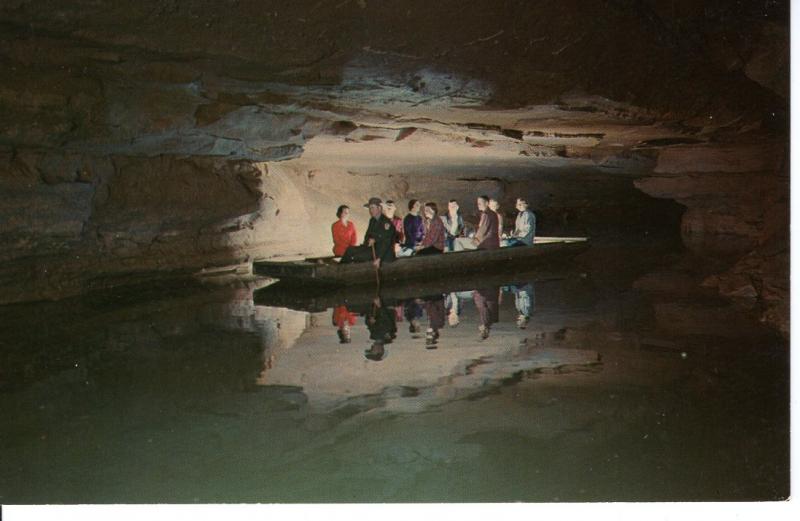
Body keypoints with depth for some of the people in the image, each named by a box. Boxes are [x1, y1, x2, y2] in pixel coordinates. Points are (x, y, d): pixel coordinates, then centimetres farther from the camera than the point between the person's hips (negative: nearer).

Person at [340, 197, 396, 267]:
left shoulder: (386, 223, -17)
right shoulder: (372, 221, 9)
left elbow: (386, 243, -23)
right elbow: (367, 236, 17)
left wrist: (378, 259, -30)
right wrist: (369, 240, -9)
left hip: (384, 253, -9)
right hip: (373, 248, 9)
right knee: (350, 250, -4)